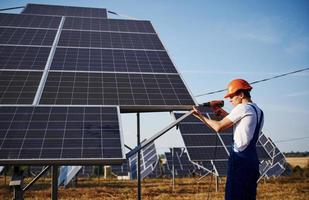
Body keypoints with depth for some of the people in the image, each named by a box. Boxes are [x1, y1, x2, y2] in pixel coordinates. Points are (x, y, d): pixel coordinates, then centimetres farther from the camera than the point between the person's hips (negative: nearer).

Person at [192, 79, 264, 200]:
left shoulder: (242, 108, -9)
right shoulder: (259, 111, 16)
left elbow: (219, 127, -8)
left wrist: (201, 116, 3)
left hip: (239, 159, -9)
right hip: (252, 159, 9)